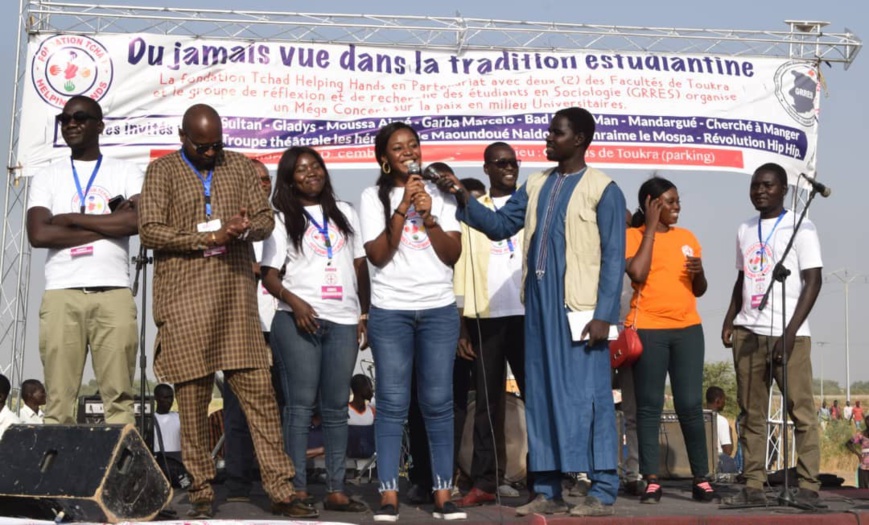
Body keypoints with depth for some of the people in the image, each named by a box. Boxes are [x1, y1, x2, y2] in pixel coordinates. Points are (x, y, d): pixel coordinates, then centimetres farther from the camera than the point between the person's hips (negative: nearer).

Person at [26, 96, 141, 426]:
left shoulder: (126, 173, 12)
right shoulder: (47, 177, 14)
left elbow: (139, 221, -7)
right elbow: (38, 234, -2)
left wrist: (72, 219, -3)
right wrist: (109, 224, -3)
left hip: (113, 293, -1)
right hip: (61, 294, 1)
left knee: (119, 394, -4)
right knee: (58, 397, -4)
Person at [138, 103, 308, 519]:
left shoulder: (240, 166, 13)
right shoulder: (162, 171, 4)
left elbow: (266, 218, 11)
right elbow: (149, 231, -6)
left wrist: (246, 229, -13)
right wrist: (209, 239, -14)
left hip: (236, 299, 2)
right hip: (185, 301, -2)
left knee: (260, 392, -2)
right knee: (192, 399, 2)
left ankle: (281, 492, 2)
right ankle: (202, 493, 14)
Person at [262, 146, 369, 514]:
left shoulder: (344, 212, 17)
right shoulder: (282, 218, 6)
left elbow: (359, 265, 17)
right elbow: (268, 275, 0)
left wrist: (365, 312, 9)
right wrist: (292, 300, -18)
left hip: (344, 321, 4)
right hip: (299, 319, -3)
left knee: (336, 408, 5)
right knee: (300, 405, -5)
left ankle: (336, 491, 7)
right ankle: (298, 490, -2)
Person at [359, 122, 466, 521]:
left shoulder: (440, 195, 11)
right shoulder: (374, 196, 5)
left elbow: (453, 255, 4)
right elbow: (377, 255, -5)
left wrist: (429, 216, -8)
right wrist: (402, 209, -11)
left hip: (439, 310, 2)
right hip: (389, 311, -1)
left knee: (438, 402, 0)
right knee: (392, 403, -4)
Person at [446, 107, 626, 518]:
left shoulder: (603, 190, -4)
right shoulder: (536, 185, 14)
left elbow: (613, 258, -8)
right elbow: (500, 225, 13)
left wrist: (604, 315, -14)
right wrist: (465, 201, 0)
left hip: (578, 306, -6)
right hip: (538, 303, 7)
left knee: (588, 396, -3)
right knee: (540, 395, 8)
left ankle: (602, 492, 4)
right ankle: (547, 491, 16)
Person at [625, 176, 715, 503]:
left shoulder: (687, 237, 14)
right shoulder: (633, 236, 1)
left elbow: (699, 290, 19)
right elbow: (637, 274, -17)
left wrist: (699, 273, -5)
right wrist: (650, 227, -10)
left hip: (687, 328, 4)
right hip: (648, 329, -3)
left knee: (691, 405, 0)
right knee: (649, 406, -1)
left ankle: (701, 479, 7)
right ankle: (652, 481, 3)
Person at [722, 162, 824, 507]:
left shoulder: (800, 227, 0)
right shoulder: (745, 231, 17)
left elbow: (813, 281, -6)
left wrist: (790, 331, -14)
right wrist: (729, 320, 8)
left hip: (787, 334, -5)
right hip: (747, 333, 5)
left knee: (801, 411, -5)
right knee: (752, 414, 4)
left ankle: (808, 487, -2)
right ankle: (753, 485, 7)